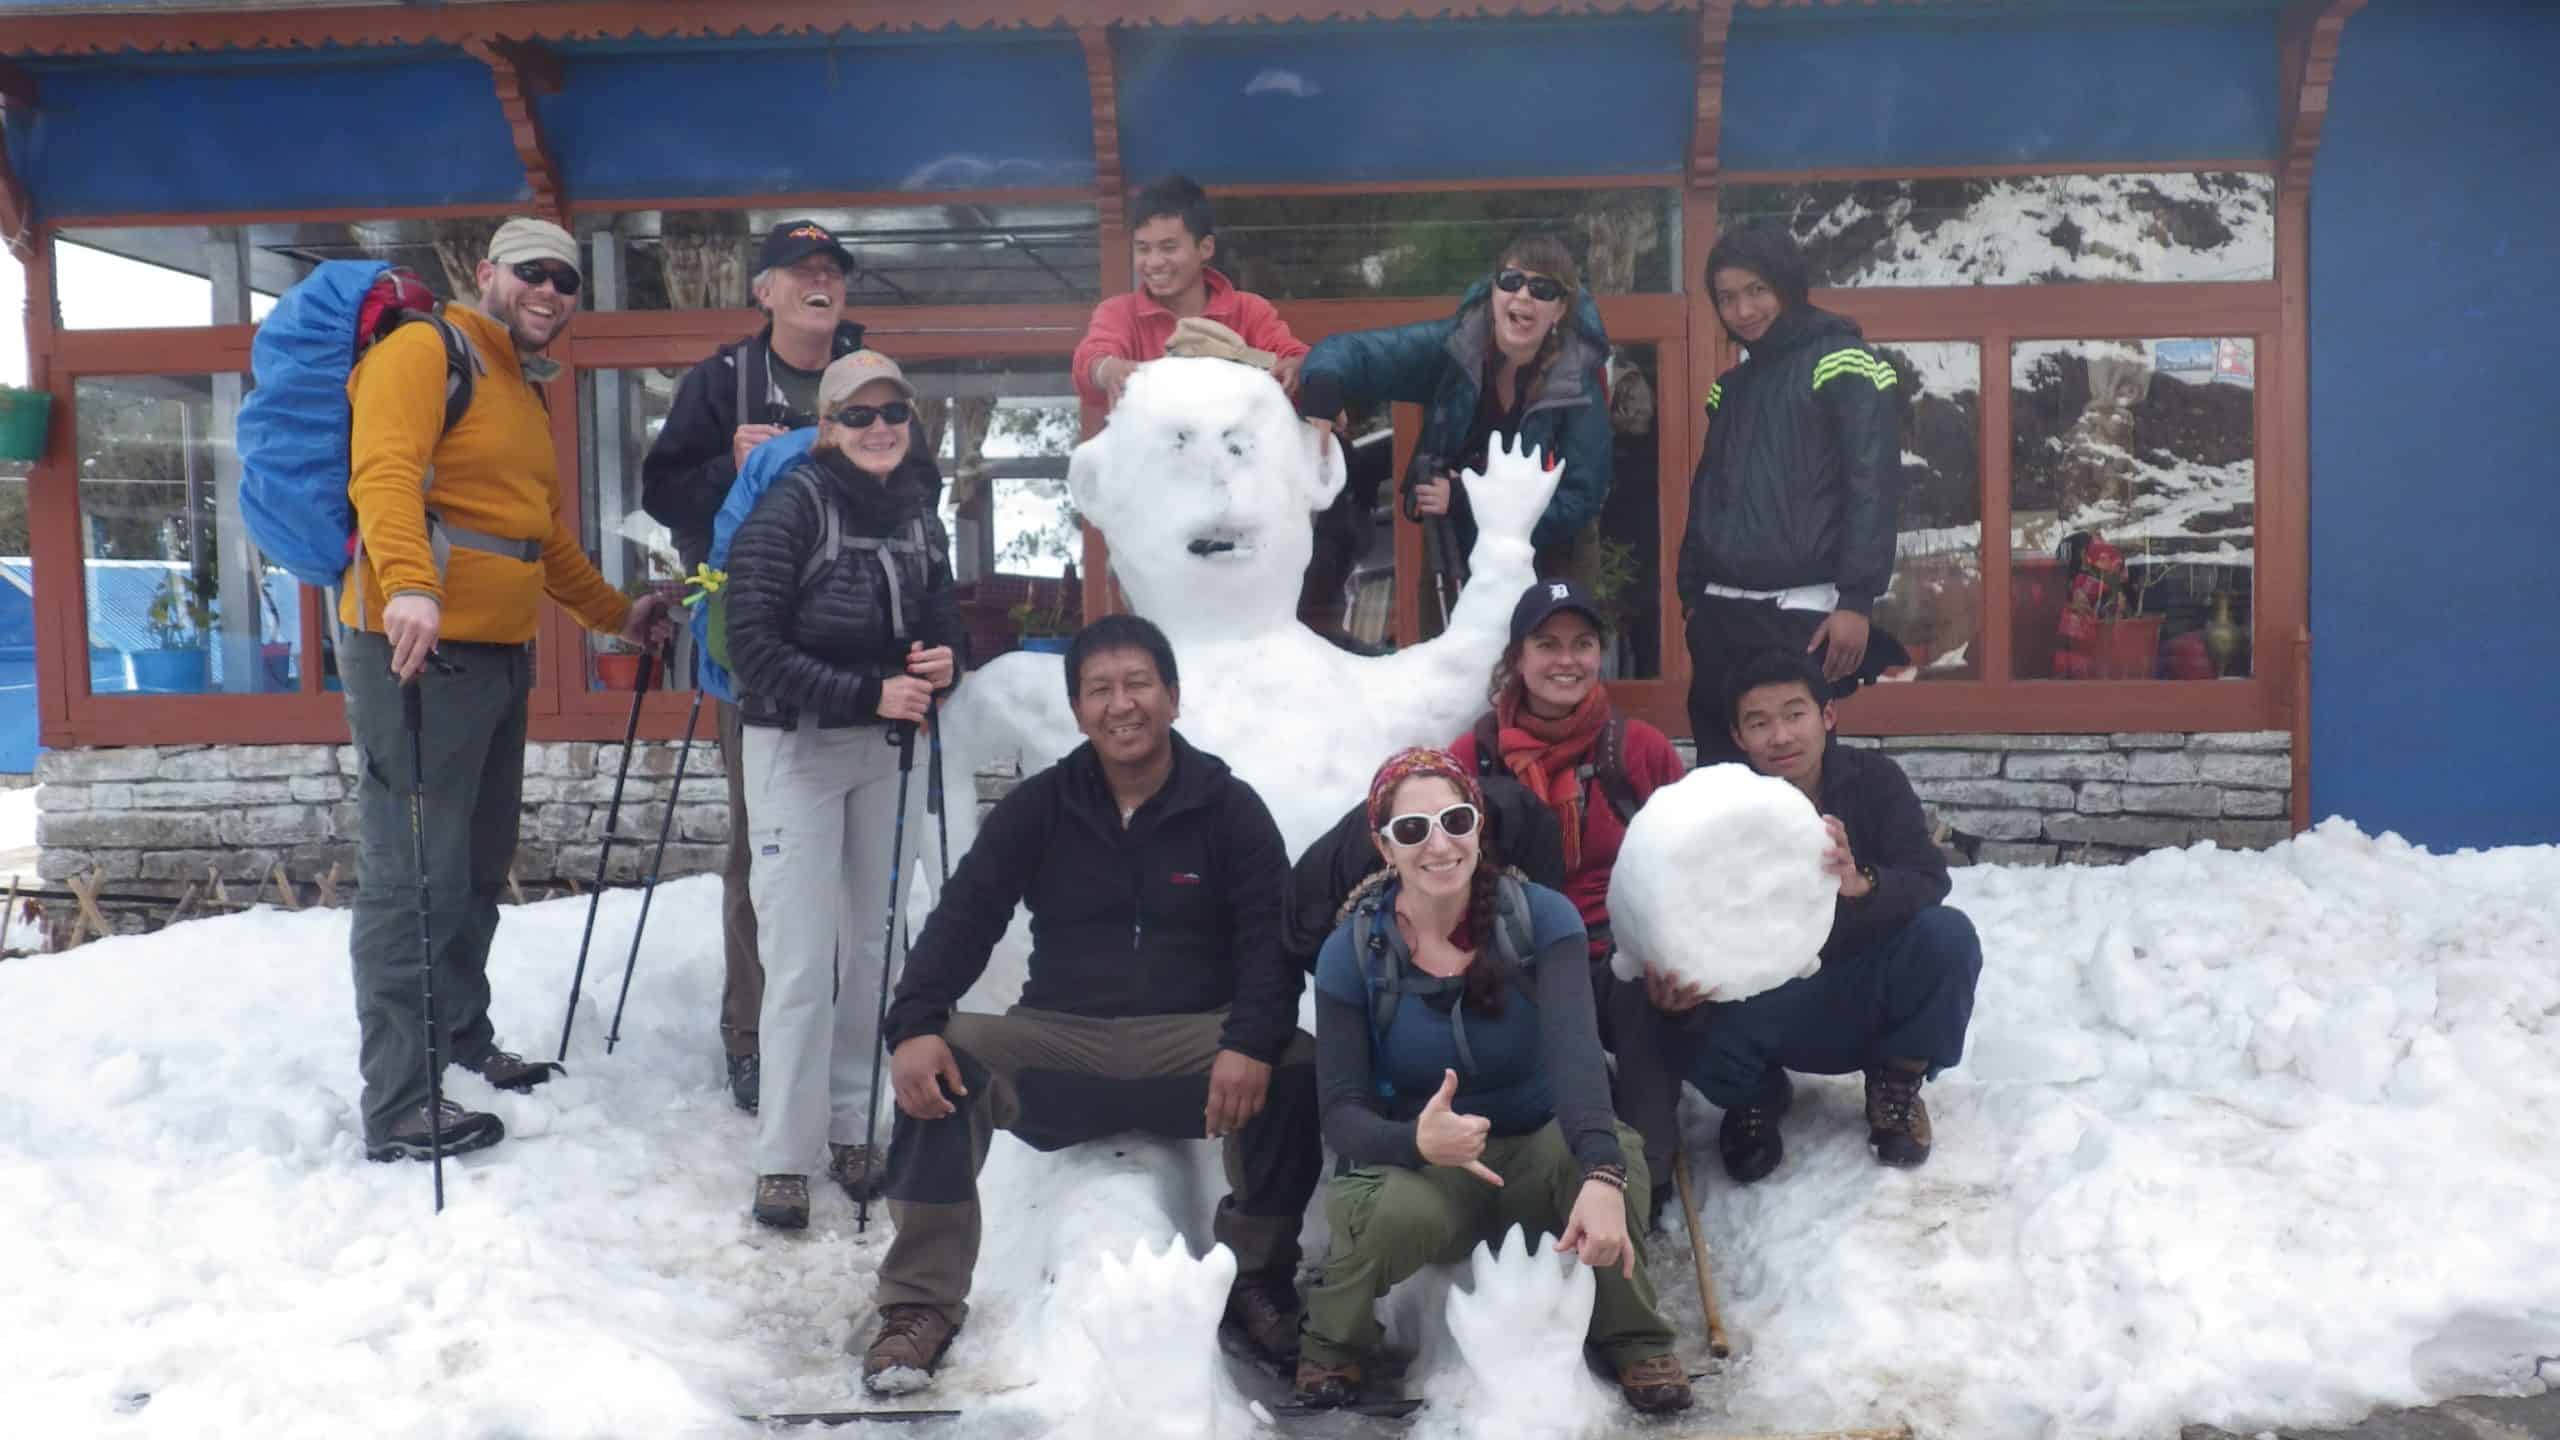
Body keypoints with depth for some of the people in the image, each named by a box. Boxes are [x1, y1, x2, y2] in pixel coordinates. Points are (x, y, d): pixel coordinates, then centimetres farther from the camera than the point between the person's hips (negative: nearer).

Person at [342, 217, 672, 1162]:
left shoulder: (527, 393, 23)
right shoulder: (424, 351, -5)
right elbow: (383, 471, -22)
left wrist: (614, 615, 35)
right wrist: (408, 585, -38)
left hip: (501, 653, 9)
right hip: (418, 649, -9)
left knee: (478, 870, 17)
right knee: (415, 878, -6)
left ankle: (464, 1042, 31)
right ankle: (399, 1110, 0)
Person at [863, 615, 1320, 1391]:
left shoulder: (1231, 808, 1)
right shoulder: (1037, 807, 5)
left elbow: (1272, 939, -7)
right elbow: (962, 919, -2)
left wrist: (1252, 1042, -28)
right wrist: (914, 1027, -21)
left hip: (1194, 1042, -1)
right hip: (1059, 1043, 1)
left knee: (1295, 1066, -30)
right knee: (941, 1063, -25)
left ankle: (1260, 1283, -6)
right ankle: (921, 1304, -12)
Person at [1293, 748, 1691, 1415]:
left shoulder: (1542, 918, -14)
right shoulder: (1352, 952, -13)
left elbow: (1574, 1051, -30)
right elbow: (1341, 1112, -16)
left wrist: (1601, 1175, -48)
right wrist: (1418, 1140, -40)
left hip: (1538, 1156, 1)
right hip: (1417, 1164, -1)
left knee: (1613, 1152, -33)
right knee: (1402, 1211, -36)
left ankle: (1633, 1335, -4)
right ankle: (1332, 1338, -3)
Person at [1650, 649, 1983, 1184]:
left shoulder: (1875, 779, -10)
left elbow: (1930, 883, -23)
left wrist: (1862, 884, -46)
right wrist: (1676, 980, -46)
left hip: (1870, 994, 1)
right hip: (1773, 1009, -1)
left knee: (1947, 933, -29)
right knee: (1690, 1030, -31)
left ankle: (1897, 1083, 0)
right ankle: (1754, 1096, 8)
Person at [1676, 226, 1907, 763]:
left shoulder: (1842, 364, -3)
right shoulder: (1730, 386, 17)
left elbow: (1874, 487, -11)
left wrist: (1856, 600, -18)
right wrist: (1691, 594, 15)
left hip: (1802, 615, -7)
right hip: (1720, 616, 7)